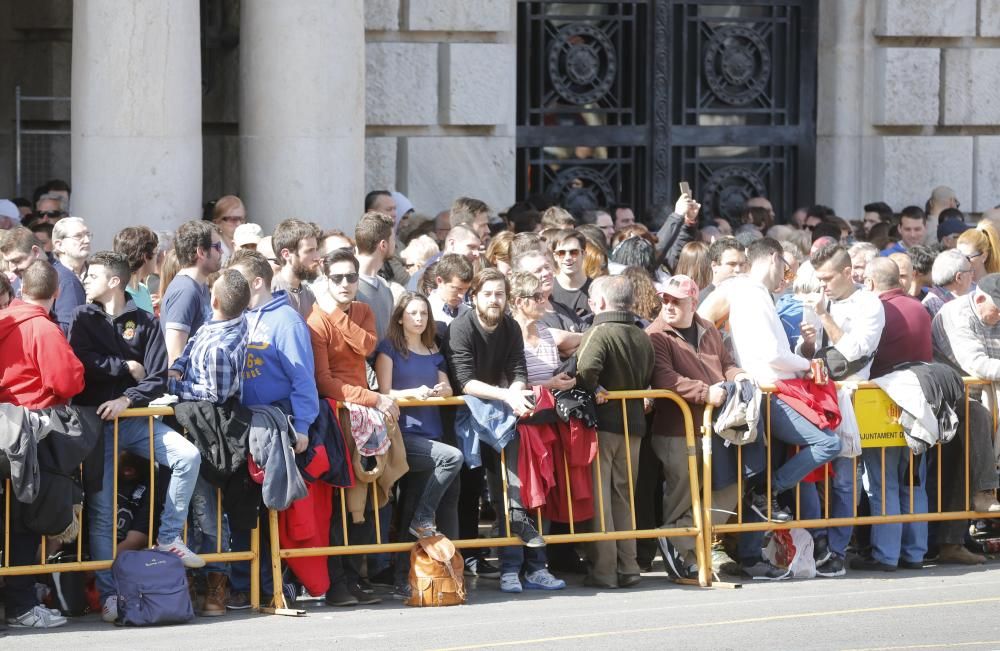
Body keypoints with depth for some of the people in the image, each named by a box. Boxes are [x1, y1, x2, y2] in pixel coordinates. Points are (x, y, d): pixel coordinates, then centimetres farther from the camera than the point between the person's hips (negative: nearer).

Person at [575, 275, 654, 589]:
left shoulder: (599, 333, -13)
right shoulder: (643, 339, 10)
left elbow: (587, 369, -30)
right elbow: (647, 380, 12)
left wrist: (591, 393, -13)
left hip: (602, 422, -6)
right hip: (633, 422, 6)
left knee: (598, 495, 0)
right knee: (624, 496, 15)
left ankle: (603, 570, -1)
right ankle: (628, 566, 14)